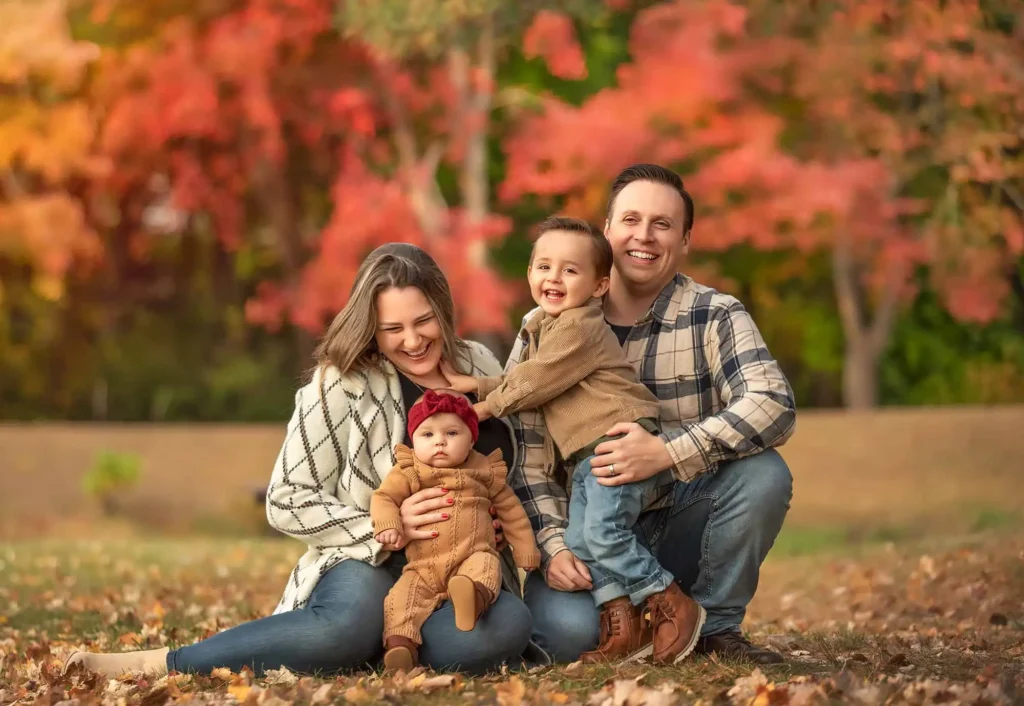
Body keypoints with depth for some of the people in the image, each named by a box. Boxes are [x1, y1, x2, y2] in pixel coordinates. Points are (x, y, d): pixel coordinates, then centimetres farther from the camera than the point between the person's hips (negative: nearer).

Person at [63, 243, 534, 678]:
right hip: (371, 561, -4)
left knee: (506, 630, -35)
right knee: (349, 627, -42)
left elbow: (516, 477, 21)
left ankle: (377, 636, -13)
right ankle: (149, 664, -29)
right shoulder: (341, 385, -6)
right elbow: (287, 502, -8)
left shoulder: (480, 367, 8)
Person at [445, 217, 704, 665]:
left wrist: (488, 406, 1)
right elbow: (523, 378, 29)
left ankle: (672, 603, -10)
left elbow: (535, 381, -12)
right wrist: (476, 385, 17)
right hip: (587, 456, 10)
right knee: (578, 542, 4)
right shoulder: (543, 328, 20)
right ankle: (623, 627, 5)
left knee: (604, 531, -20)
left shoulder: (578, 327, -12)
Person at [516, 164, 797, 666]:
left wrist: (667, 453, -34)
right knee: (567, 631, -31)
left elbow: (774, 405, -22)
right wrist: (553, 547, -21)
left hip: (680, 525, 1)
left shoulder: (716, 317, -3)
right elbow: (523, 457, -6)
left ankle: (714, 627, -5)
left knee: (763, 472, -26)